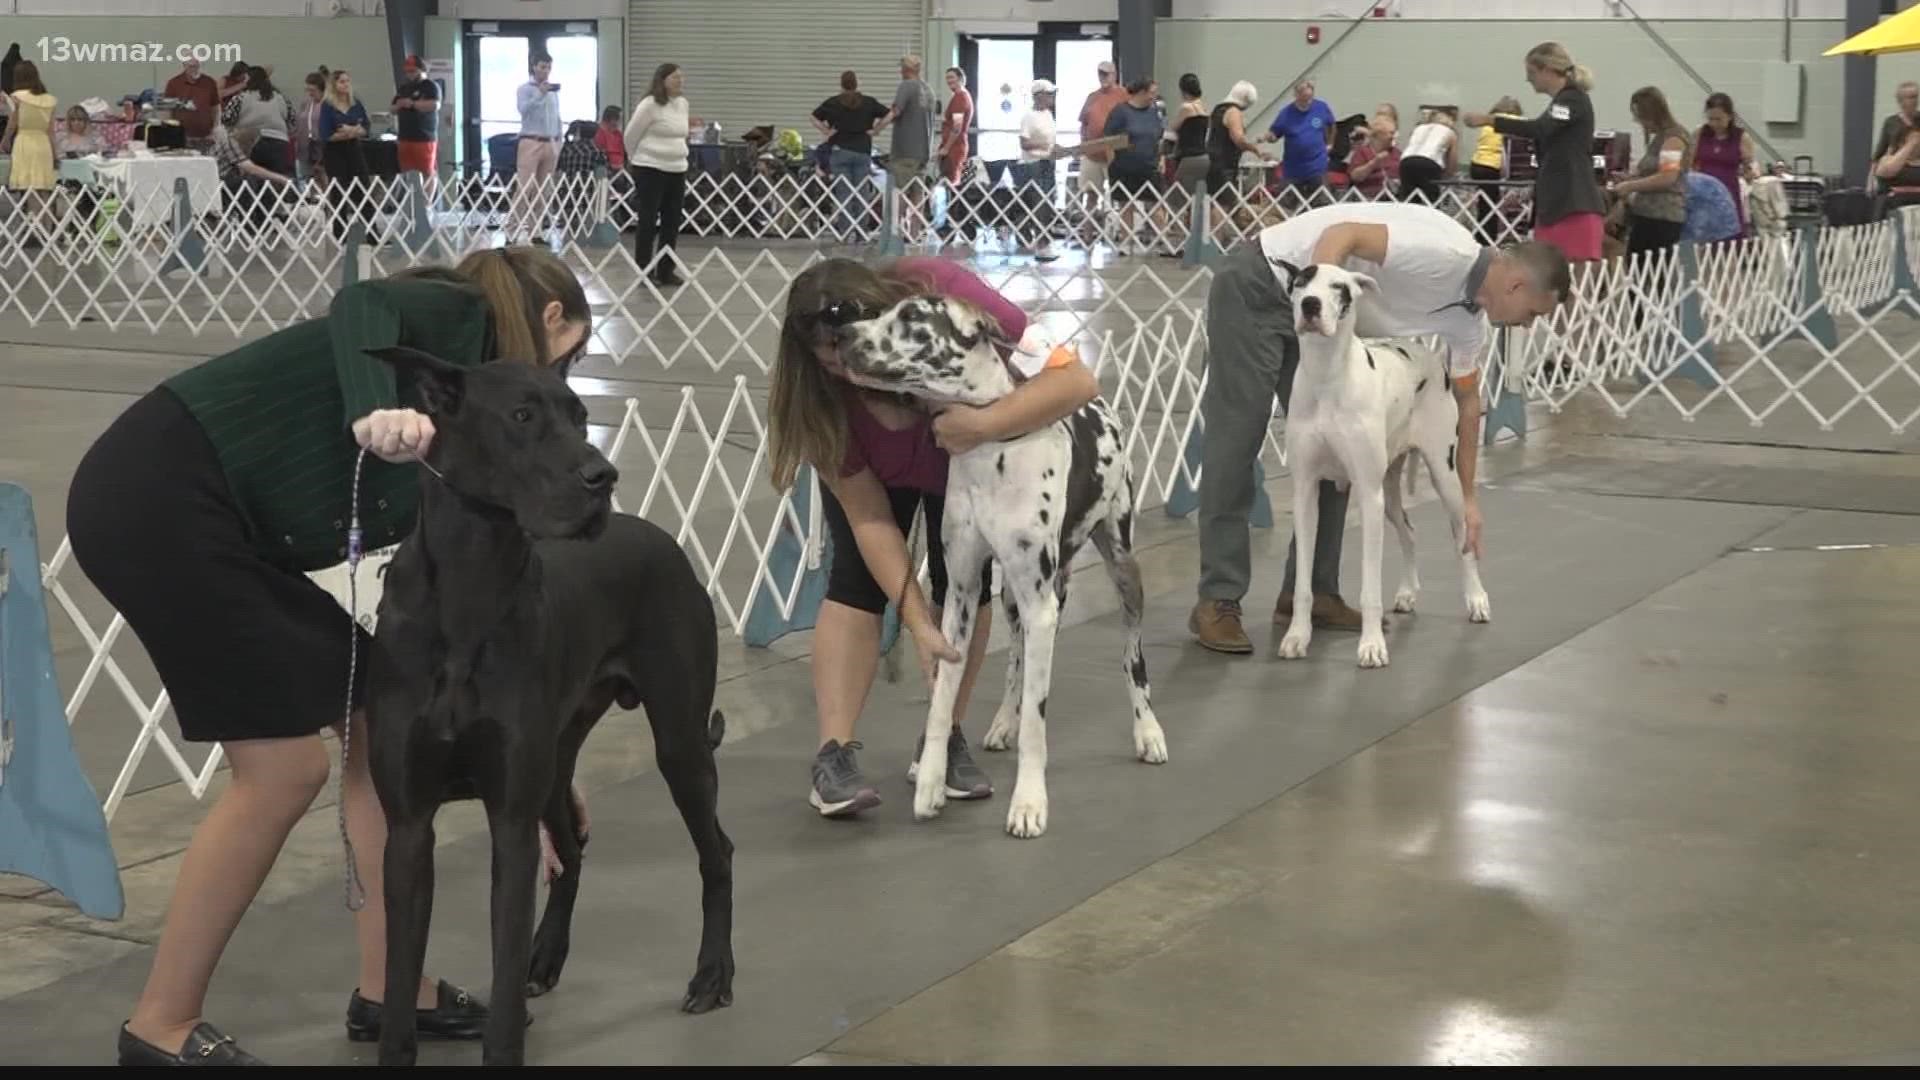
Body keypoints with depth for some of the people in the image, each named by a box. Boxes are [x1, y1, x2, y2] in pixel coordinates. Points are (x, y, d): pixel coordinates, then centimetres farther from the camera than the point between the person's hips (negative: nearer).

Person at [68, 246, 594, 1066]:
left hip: (221, 526, 9)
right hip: (154, 499, -9)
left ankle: (389, 989, 20)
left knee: (382, 718, 10)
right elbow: (360, 306, -26)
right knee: (283, 769, -6)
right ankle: (162, 1027, 9)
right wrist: (378, 414, -46)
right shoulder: (454, 318, -2)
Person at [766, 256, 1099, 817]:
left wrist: (981, 423, -55)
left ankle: (947, 738, 1)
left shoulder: (945, 299, -41)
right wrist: (916, 620, -37)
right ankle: (834, 753, -18)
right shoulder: (820, 396, -33)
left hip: (973, 452, 0)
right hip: (872, 468, 0)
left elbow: (1077, 378, -42)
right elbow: (869, 518, -29)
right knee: (857, 576, -16)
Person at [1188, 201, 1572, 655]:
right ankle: (1217, 601, -9)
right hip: (1256, 287, -10)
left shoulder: (1468, 318, 5)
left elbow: (1467, 401, 18)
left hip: (1306, 311, 10)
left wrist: (1467, 497, 22)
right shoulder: (1444, 252, -24)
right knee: (1237, 442, -10)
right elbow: (1340, 234, -28)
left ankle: (1310, 592, 8)